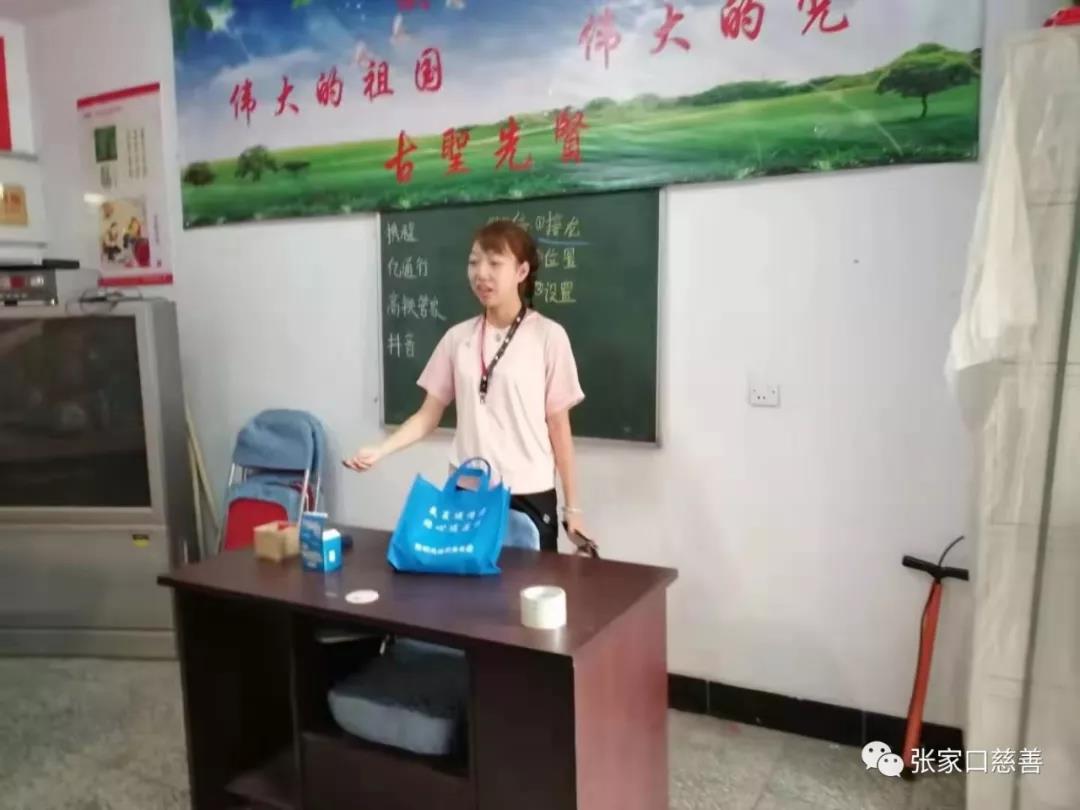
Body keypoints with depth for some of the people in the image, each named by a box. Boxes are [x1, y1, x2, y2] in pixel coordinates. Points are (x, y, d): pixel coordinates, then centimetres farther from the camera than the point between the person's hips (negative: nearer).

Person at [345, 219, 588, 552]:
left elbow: (558, 426, -3)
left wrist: (572, 507, 0)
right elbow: (429, 415, 7)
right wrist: (380, 450, -9)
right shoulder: (457, 337, 3)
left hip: (528, 497, -3)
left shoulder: (548, 336, -6)